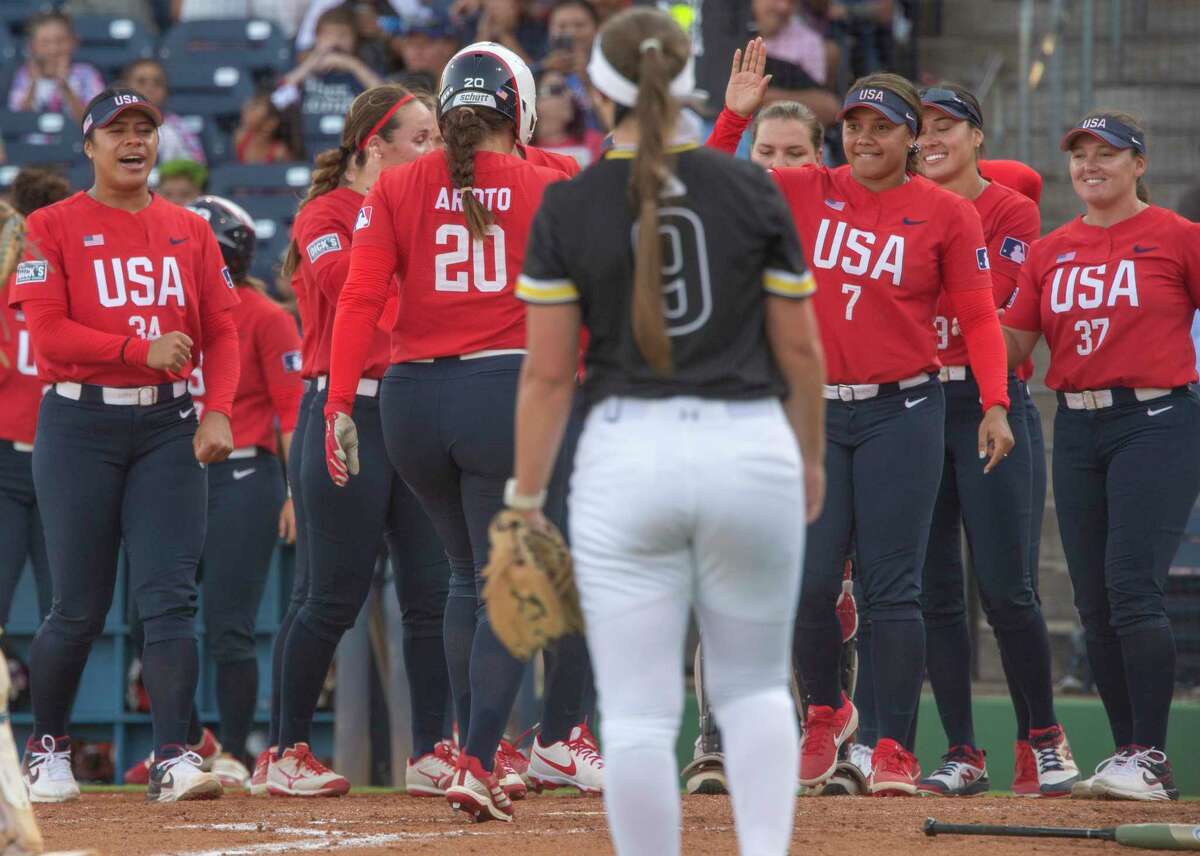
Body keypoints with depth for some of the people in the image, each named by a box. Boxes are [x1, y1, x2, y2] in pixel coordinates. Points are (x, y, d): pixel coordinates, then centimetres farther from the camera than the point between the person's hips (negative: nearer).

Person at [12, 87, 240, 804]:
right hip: (81, 425, -3)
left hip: (169, 424, 3)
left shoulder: (190, 232, 12)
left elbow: (222, 333, 8)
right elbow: (48, 334, -8)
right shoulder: (54, 227, 1)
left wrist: (218, 413, -8)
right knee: (80, 608, 0)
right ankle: (47, 747, 19)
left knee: (170, 596, -8)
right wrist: (143, 351, -17)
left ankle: (174, 759, -11)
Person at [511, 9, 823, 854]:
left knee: (638, 713, 3)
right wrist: (811, 459, 20)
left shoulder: (568, 208, -3)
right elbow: (801, 350, 5)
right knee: (753, 686, 17)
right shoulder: (752, 192, 0)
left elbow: (548, 373, -3)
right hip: (750, 451, 1)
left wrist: (526, 499, 4)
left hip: (626, 457, -1)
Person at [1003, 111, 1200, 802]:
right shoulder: (1051, 251, 13)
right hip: (1077, 429, 6)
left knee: (1133, 587, -17)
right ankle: (1132, 759, 11)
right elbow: (1013, 343, 12)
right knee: (1095, 603, 5)